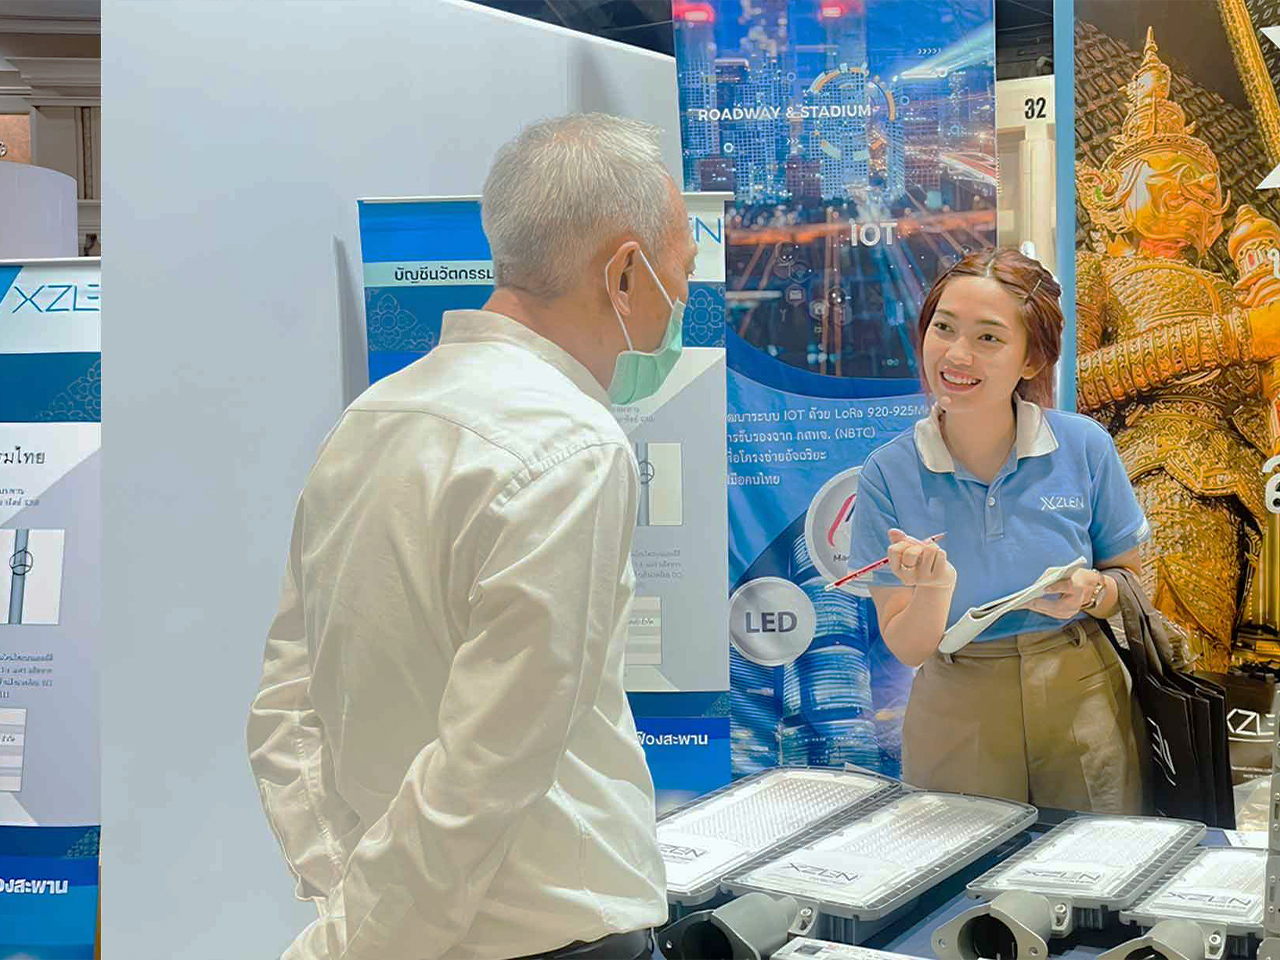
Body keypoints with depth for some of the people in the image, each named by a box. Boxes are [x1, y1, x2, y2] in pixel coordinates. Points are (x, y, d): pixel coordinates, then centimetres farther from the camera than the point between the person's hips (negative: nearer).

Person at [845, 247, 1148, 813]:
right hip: (957, 722, 0)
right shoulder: (888, 474, -8)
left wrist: (1091, 593, -16)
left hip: (1081, 709, 1)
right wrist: (934, 591, -25)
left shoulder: (1084, 448, -6)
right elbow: (907, 649, -6)